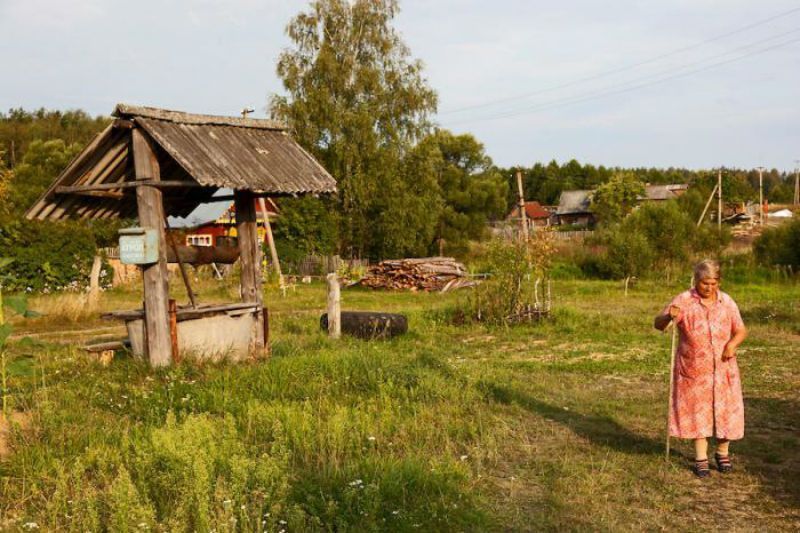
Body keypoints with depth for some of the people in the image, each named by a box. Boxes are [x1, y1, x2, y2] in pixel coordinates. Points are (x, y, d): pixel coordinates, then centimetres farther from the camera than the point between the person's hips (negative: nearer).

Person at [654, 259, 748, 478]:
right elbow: (658, 325, -15)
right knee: (697, 412, 4)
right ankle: (701, 459, 14)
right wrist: (668, 316, -38)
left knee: (725, 410, 8)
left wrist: (733, 343, -16)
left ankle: (722, 453, 29)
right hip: (694, 369, -2)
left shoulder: (727, 302, 1)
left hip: (723, 368, 2)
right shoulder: (683, 301, -9)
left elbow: (741, 330, 6)